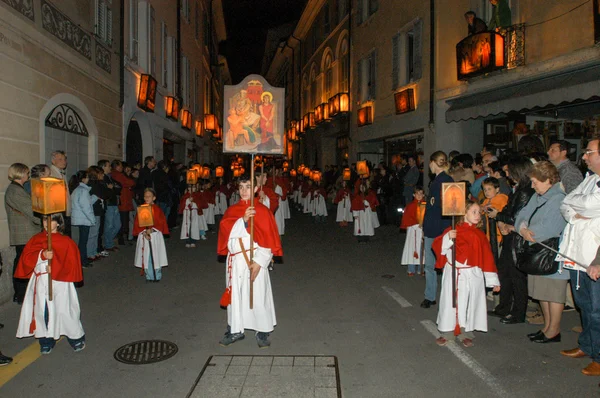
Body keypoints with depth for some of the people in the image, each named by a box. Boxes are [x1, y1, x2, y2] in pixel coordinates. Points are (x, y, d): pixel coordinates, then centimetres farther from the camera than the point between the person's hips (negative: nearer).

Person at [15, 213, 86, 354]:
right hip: (40, 283, 3)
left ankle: (77, 338, 19)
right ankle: (46, 341, 26)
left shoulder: (66, 242, -4)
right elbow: (26, 258, -3)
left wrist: (54, 258, -18)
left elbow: (71, 264, -7)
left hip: (60, 283, -3)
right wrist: (42, 255, -20)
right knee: (42, 311, 8)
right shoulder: (36, 239, 6)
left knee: (64, 310, 0)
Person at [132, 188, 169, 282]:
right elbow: (137, 223, 1)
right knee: (146, 256, 5)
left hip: (155, 235, -2)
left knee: (156, 255, 0)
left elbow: (161, 222, -7)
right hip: (143, 235, 2)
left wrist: (152, 229, -19)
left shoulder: (157, 209, -2)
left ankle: (157, 276, 12)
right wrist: (144, 232, -13)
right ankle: (149, 276, 16)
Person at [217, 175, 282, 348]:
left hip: (255, 260, -4)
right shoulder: (231, 210, 8)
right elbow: (225, 229, -7)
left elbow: (269, 239, -8)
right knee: (235, 296, 11)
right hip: (235, 260, 4)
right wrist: (243, 220, -23)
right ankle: (235, 330, 26)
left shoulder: (262, 211, -4)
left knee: (258, 296, 2)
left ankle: (263, 331, 19)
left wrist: (259, 262, -16)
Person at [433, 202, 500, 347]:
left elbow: (487, 258, 8)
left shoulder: (480, 235, 7)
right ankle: (447, 332, 17)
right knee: (450, 302, 3)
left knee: (469, 303, 7)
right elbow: (437, 246, -7)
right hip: (453, 274, -2)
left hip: (473, 276, 2)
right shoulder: (453, 231, -2)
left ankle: (464, 333, 21)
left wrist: (493, 280, 8)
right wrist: (447, 238, -25)